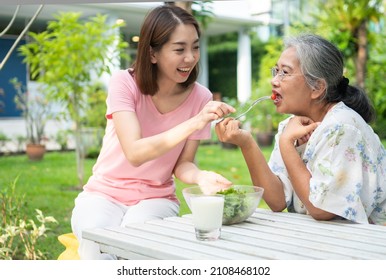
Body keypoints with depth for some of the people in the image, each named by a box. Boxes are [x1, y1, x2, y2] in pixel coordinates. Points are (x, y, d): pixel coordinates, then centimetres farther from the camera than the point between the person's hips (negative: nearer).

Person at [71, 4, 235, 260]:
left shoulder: (200, 97, -8)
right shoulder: (124, 82, -15)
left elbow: (182, 164, -5)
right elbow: (135, 153, -28)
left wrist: (202, 177, -29)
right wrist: (195, 122, -38)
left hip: (156, 199, 1)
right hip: (104, 194, -1)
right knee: (100, 250, -32)